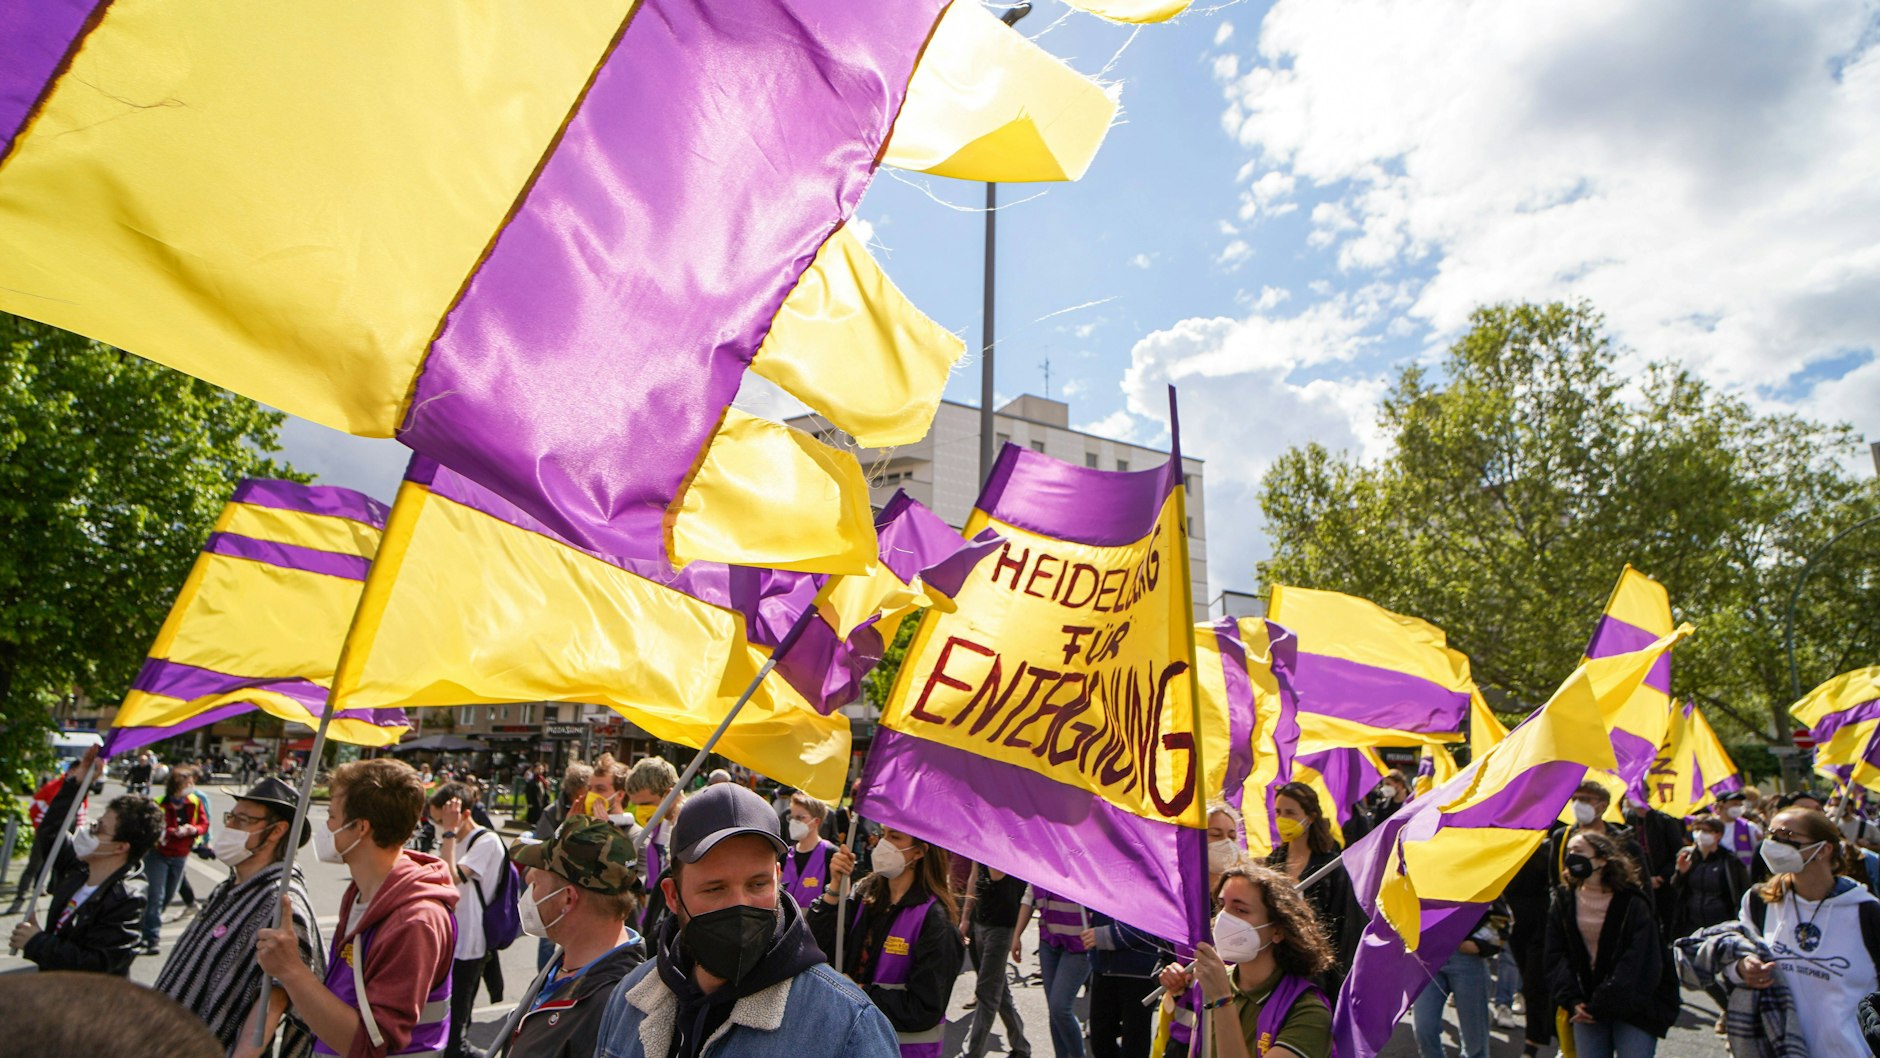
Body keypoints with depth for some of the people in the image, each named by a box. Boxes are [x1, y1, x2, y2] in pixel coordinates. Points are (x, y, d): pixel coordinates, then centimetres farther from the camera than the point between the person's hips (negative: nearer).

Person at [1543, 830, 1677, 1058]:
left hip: (1633, 1011, -3)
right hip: (1586, 1008, 4)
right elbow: (1555, 956, 3)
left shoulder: (1632, 903, -10)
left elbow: (1637, 964, -13)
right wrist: (1572, 1001, -10)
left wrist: (1600, 1006, -15)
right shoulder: (1563, 902, 3)